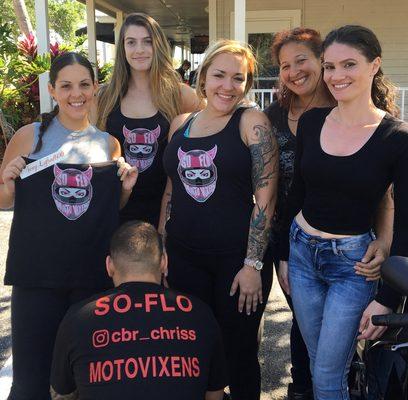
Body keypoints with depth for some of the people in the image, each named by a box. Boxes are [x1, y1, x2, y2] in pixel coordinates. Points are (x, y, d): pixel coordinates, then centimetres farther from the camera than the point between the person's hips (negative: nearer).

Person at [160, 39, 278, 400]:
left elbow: (266, 196, -10)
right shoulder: (180, 124, 8)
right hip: (184, 256, 4)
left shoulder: (252, 122, -6)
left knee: (239, 352, 10)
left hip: (238, 258, -4)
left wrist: (254, 263, -14)